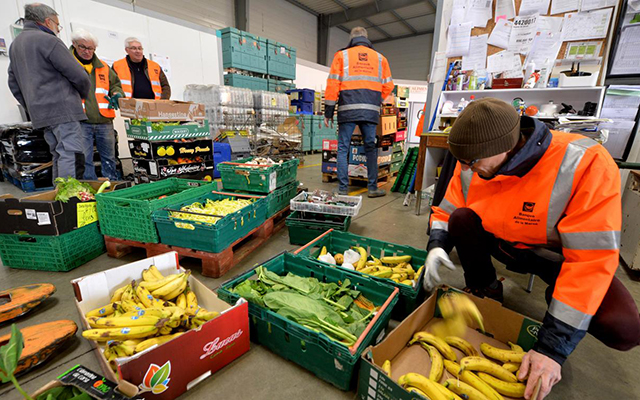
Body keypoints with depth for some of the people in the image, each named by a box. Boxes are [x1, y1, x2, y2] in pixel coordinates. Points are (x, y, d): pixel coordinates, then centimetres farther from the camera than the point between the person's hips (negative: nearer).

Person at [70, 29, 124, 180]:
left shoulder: (103, 67, 17)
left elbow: (115, 84, 23)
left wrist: (116, 94, 2)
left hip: (104, 121, 3)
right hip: (80, 122, -3)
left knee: (109, 158, 9)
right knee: (84, 160, -4)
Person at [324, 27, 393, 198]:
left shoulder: (342, 55, 10)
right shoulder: (380, 58, 17)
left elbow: (332, 84, 3)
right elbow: (388, 86, 15)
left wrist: (328, 112, 4)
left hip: (348, 110, -2)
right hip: (371, 111, 2)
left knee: (343, 149, 3)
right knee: (371, 148, 9)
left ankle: (343, 188, 1)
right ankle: (373, 187, 11)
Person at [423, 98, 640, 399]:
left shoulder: (585, 163, -31)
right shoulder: (472, 165, -17)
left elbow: (591, 259, -33)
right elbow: (446, 211, -4)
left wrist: (553, 346, -34)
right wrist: (436, 246, -26)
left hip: (559, 257, -3)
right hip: (503, 243, 3)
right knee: (462, 218, -23)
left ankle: (556, 295, 10)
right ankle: (484, 291, 2)